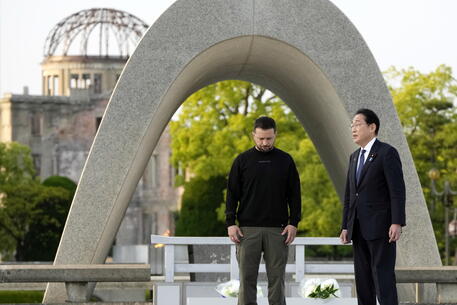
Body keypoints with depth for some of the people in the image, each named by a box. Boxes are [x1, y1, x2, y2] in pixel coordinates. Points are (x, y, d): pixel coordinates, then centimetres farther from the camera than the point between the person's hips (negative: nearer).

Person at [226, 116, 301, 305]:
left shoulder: (285, 161, 7)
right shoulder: (243, 160, 5)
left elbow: (294, 195, 7)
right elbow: (232, 194, 5)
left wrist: (293, 223, -3)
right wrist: (230, 223, -4)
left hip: (277, 230, 0)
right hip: (247, 229, 0)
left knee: (276, 278, 1)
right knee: (247, 279, -1)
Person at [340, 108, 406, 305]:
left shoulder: (387, 152, -8)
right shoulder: (355, 157, 17)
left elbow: (397, 190, -15)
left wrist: (397, 223, -22)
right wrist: (345, 227, 11)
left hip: (381, 225, -8)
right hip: (359, 228, 8)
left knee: (383, 276, -11)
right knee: (363, 278, 6)